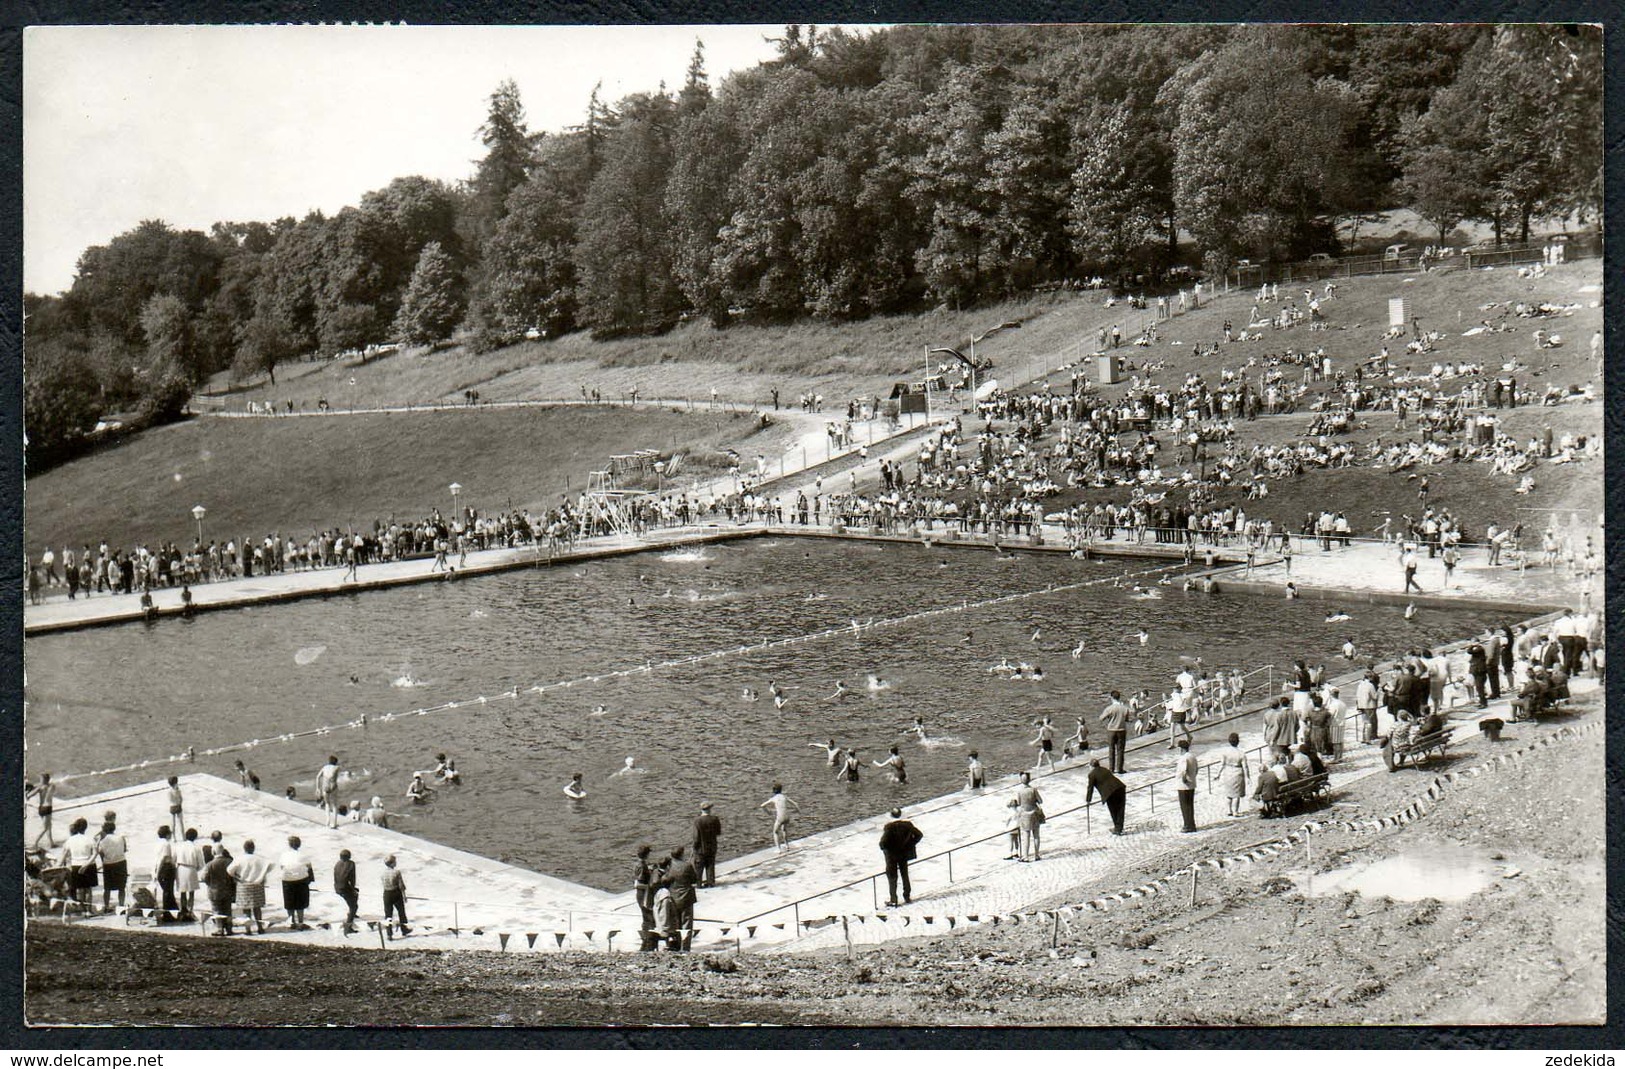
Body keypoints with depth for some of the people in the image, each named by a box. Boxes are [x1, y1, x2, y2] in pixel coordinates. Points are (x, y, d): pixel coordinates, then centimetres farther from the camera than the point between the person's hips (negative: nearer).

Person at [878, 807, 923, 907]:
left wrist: (883, 847, -6)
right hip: (904, 853, 4)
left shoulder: (889, 826, -21)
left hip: (892, 855, -4)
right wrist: (910, 844, 2)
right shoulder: (907, 824, -8)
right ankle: (907, 897, 25)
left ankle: (893, 899, 8)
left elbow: (884, 842, -27)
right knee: (905, 874, 21)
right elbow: (919, 835, -7)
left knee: (892, 877, 9)